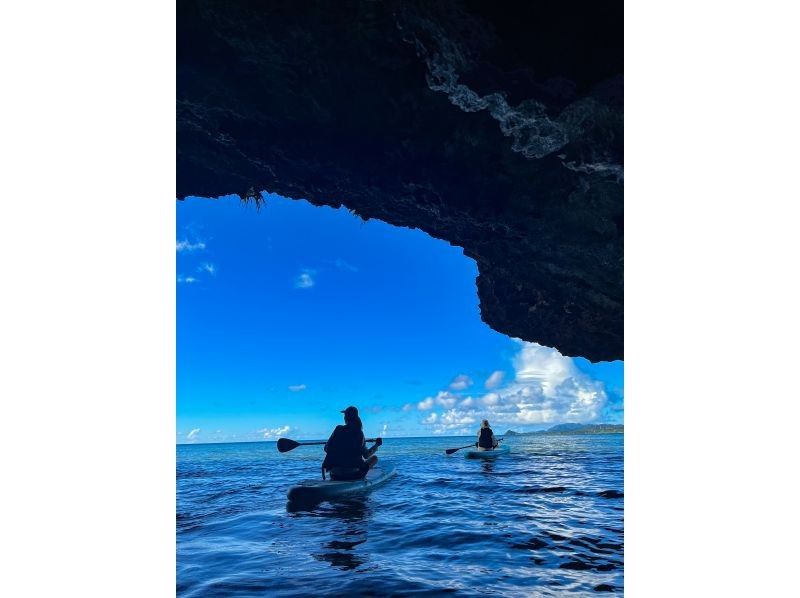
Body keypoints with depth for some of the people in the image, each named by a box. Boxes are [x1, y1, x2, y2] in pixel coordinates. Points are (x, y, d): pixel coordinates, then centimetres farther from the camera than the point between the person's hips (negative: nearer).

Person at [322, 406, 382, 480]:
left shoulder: (338, 429, -6)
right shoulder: (360, 433, -6)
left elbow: (326, 449, -2)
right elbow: (366, 455, 2)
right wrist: (376, 445, 18)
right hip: (354, 475, -2)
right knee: (374, 458, 16)